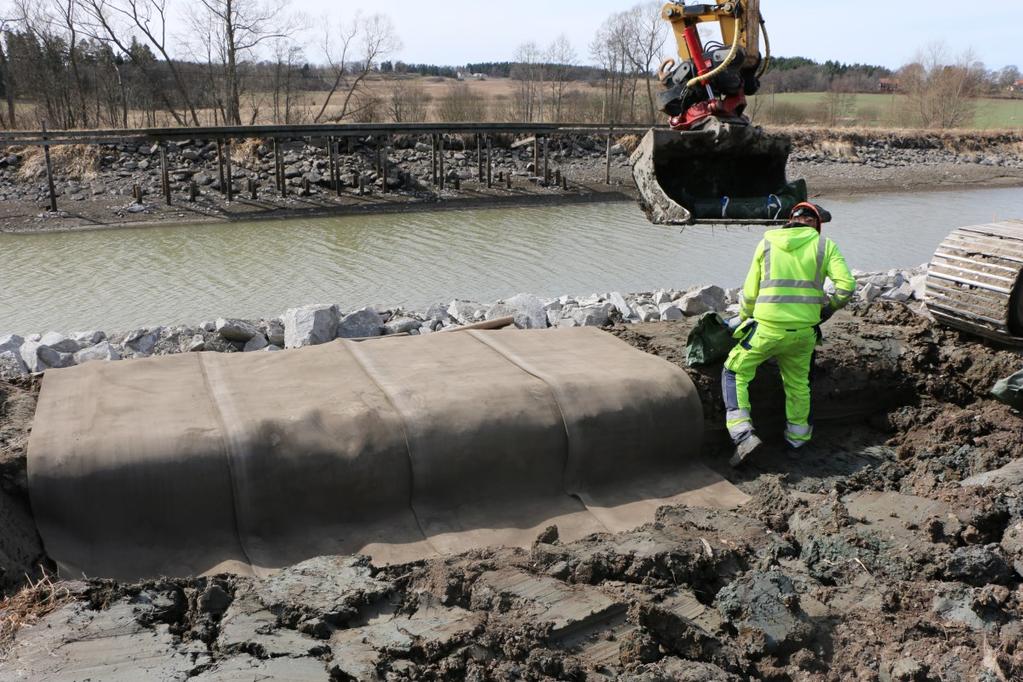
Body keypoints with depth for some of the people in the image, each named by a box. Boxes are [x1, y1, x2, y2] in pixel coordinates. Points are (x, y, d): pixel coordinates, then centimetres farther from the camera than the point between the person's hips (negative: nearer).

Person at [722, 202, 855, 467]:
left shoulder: (766, 243, 8)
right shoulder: (825, 245, 6)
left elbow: (750, 293, 7)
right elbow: (847, 286, -5)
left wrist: (744, 318, 24)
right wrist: (829, 307, 13)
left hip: (767, 328, -2)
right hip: (804, 330, 2)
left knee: (735, 374, 12)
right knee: (798, 382, 24)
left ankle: (743, 434, -2)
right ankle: (798, 435, 38)